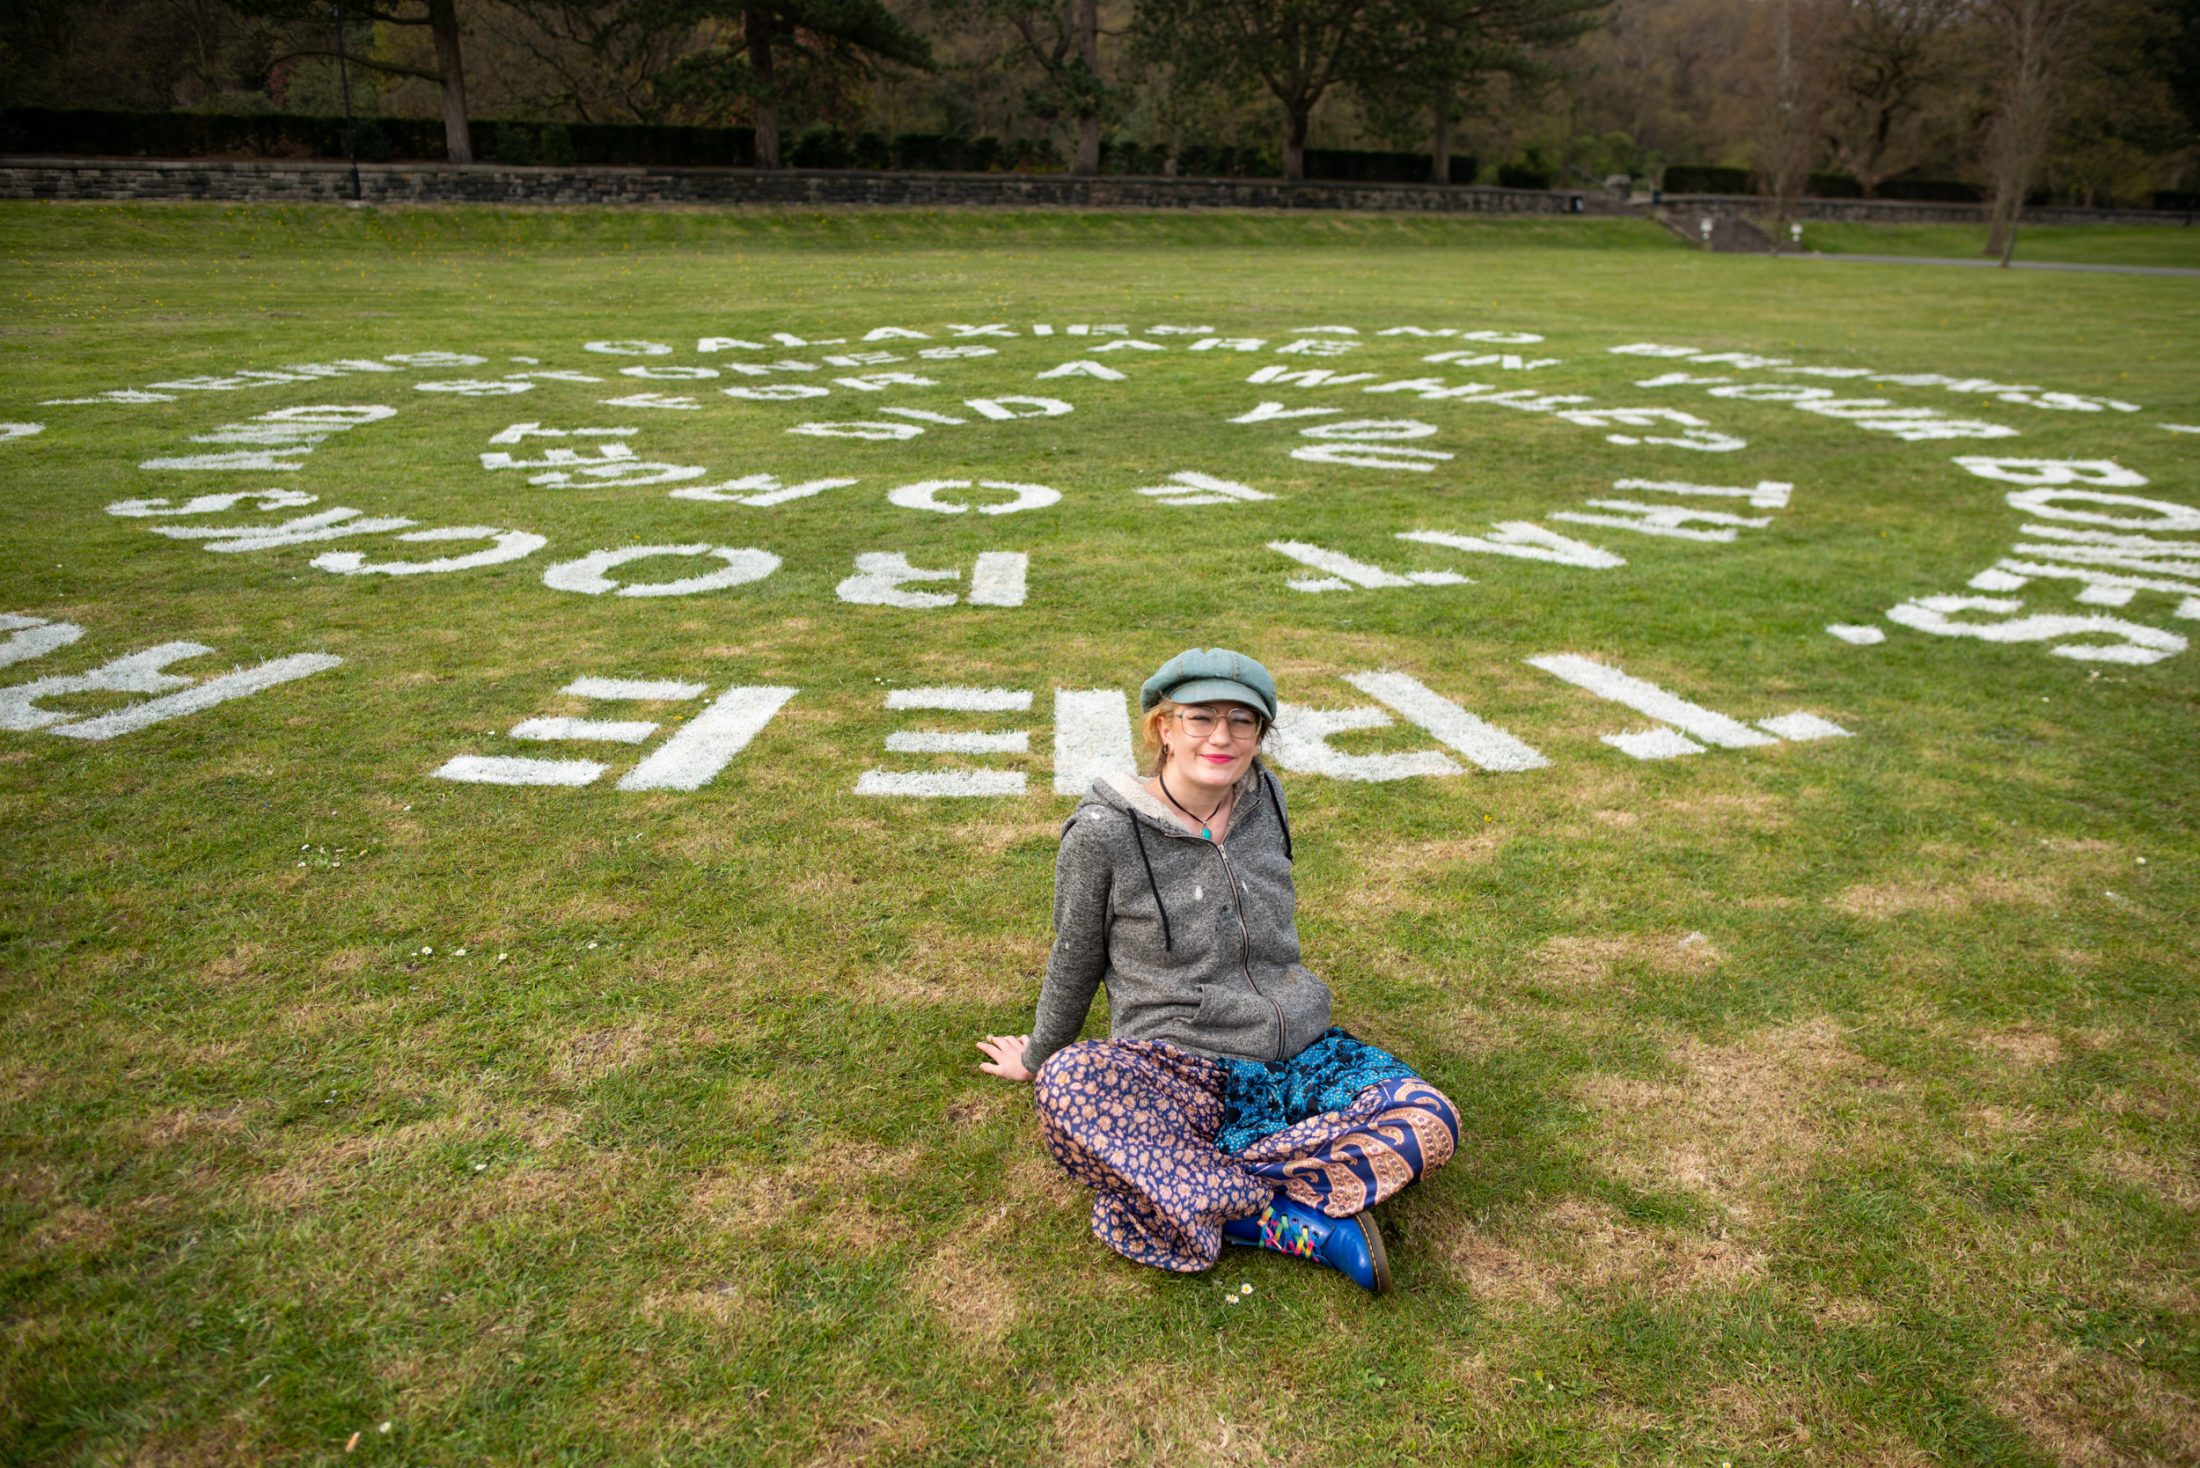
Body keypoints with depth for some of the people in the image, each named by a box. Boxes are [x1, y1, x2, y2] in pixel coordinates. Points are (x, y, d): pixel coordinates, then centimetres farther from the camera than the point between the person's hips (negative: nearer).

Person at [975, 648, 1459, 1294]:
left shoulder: (1265, 799, 4)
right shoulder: (1104, 833, -9)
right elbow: (1074, 964, 6)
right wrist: (1037, 1058, 18)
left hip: (1302, 1054, 5)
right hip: (1179, 1077, -4)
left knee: (1431, 1119, -20)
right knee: (1068, 1085, -36)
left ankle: (1180, 1196, -23)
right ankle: (1307, 1225, -31)